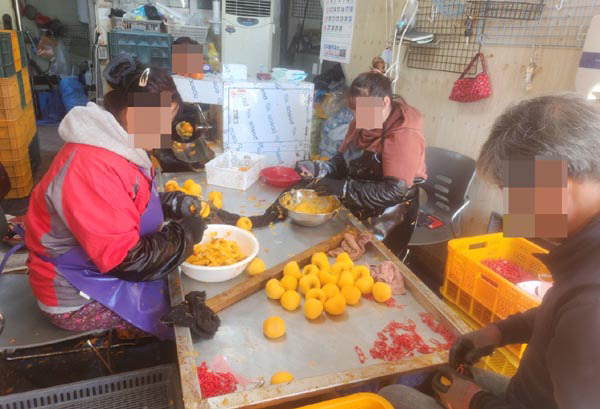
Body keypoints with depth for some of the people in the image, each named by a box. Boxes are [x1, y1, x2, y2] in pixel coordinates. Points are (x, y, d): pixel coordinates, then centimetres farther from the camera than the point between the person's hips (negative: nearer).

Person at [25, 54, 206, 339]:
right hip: (79, 299, -9)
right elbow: (128, 261, -29)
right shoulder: (93, 169, -31)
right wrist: (186, 233, -17)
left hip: (102, 261, 9)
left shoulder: (111, 143, -1)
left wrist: (173, 203, -3)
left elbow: (134, 202, 14)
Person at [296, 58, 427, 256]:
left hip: (388, 216, -6)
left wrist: (344, 188, -30)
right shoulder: (361, 123, 0)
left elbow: (394, 191, -28)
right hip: (356, 208, 6)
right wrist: (319, 168, -13)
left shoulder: (404, 135, -22)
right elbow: (344, 160, 8)